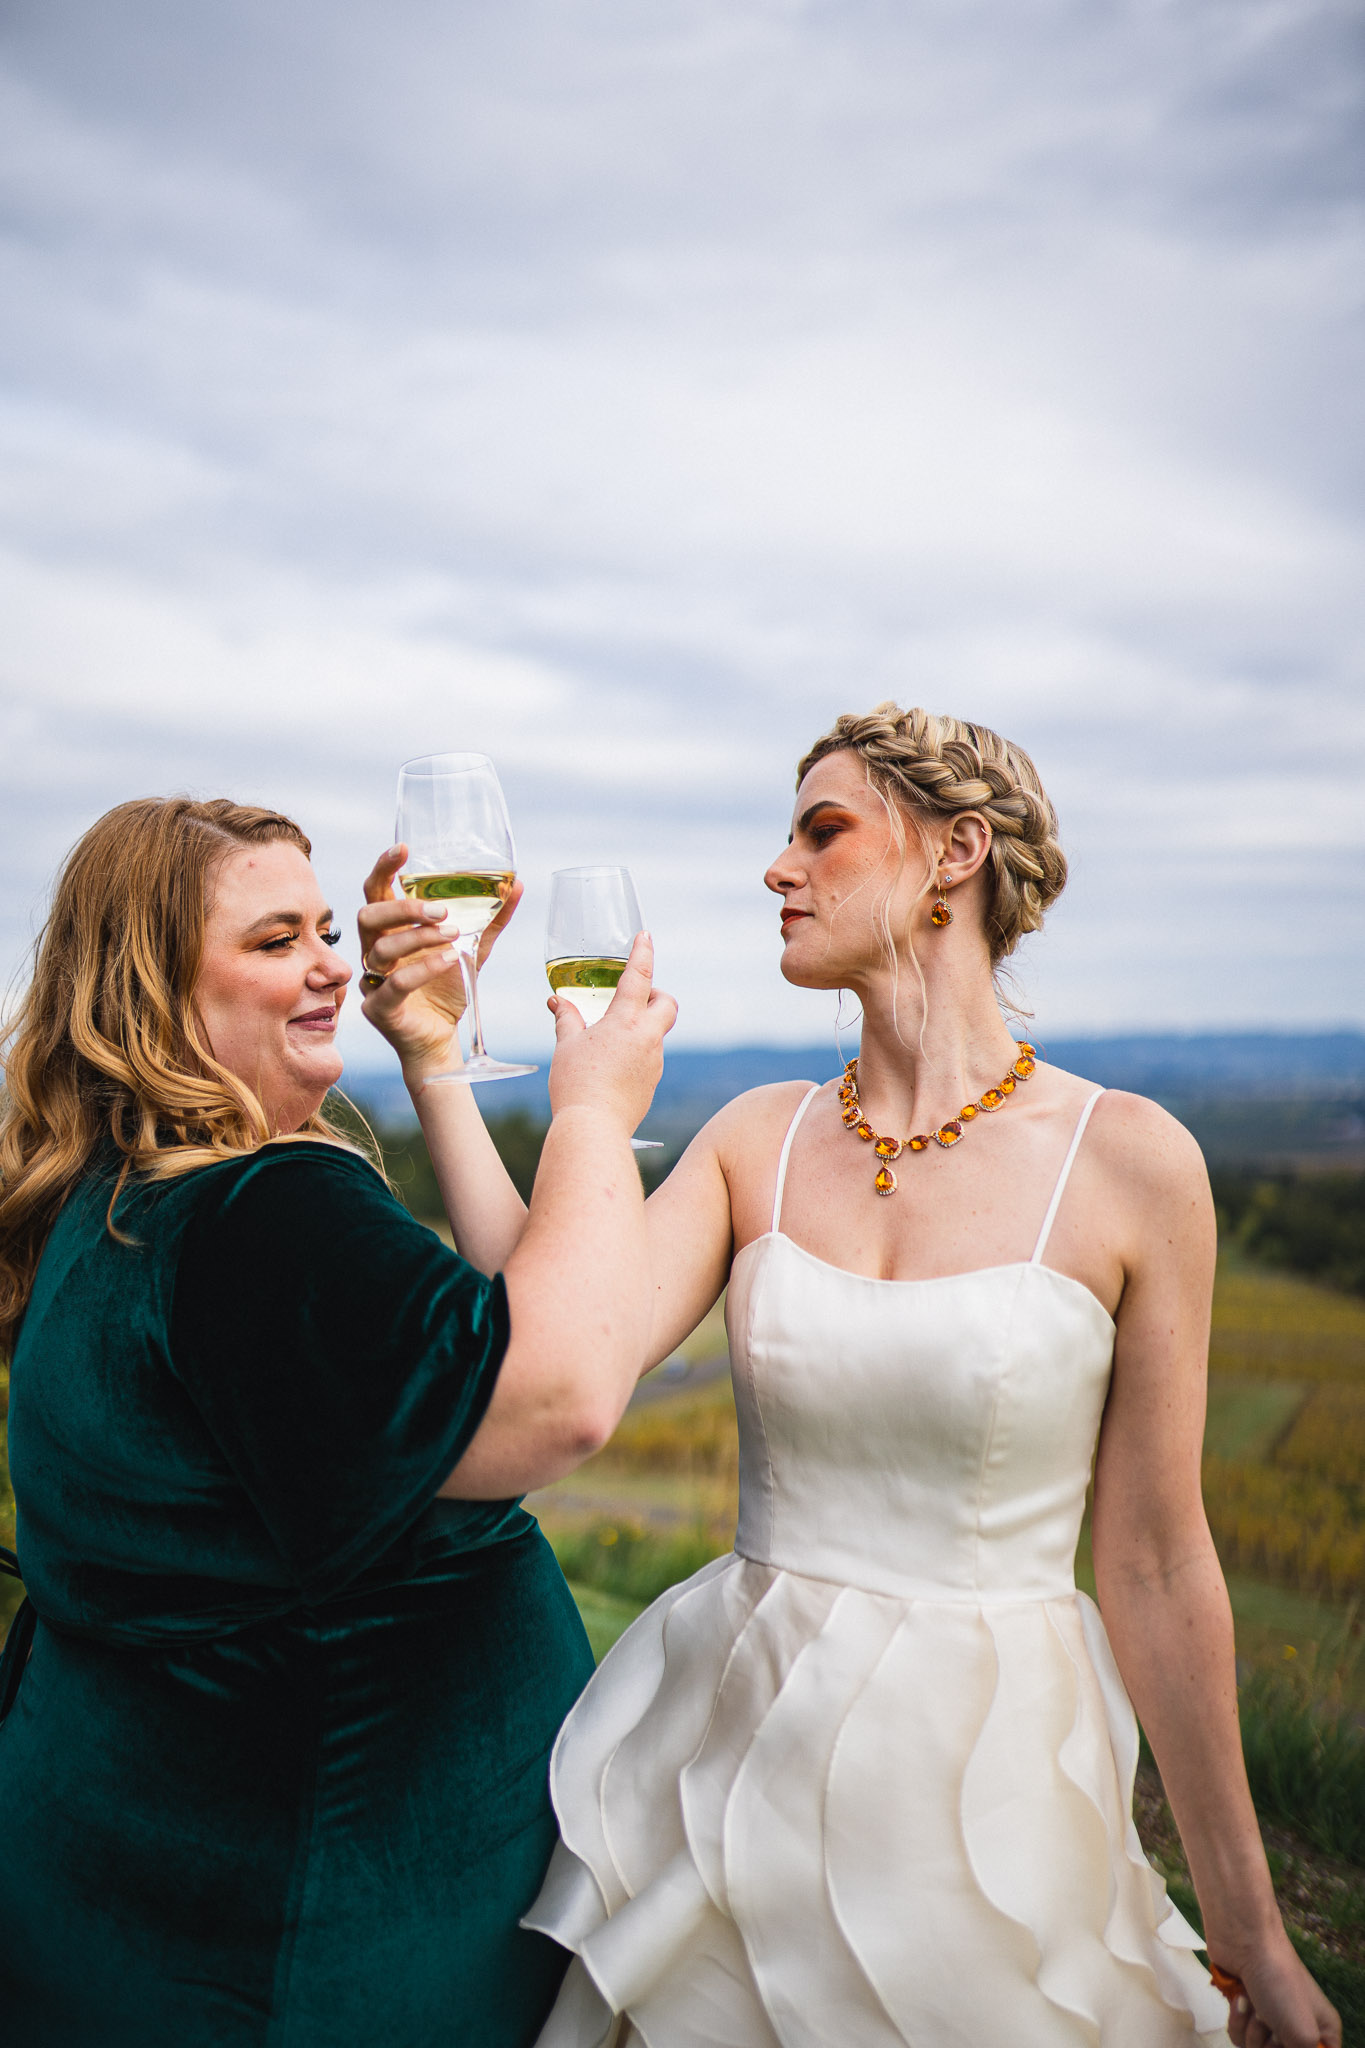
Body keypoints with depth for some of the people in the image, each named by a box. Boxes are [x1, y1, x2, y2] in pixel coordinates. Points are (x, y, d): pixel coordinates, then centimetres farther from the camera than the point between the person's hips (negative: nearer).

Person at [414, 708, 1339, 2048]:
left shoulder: (1128, 1162, -11)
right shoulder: (759, 1141, -1)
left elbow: (1155, 1568, -5)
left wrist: (1248, 1931, 1)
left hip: (984, 1777, -2)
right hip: (730, 1745, 3)